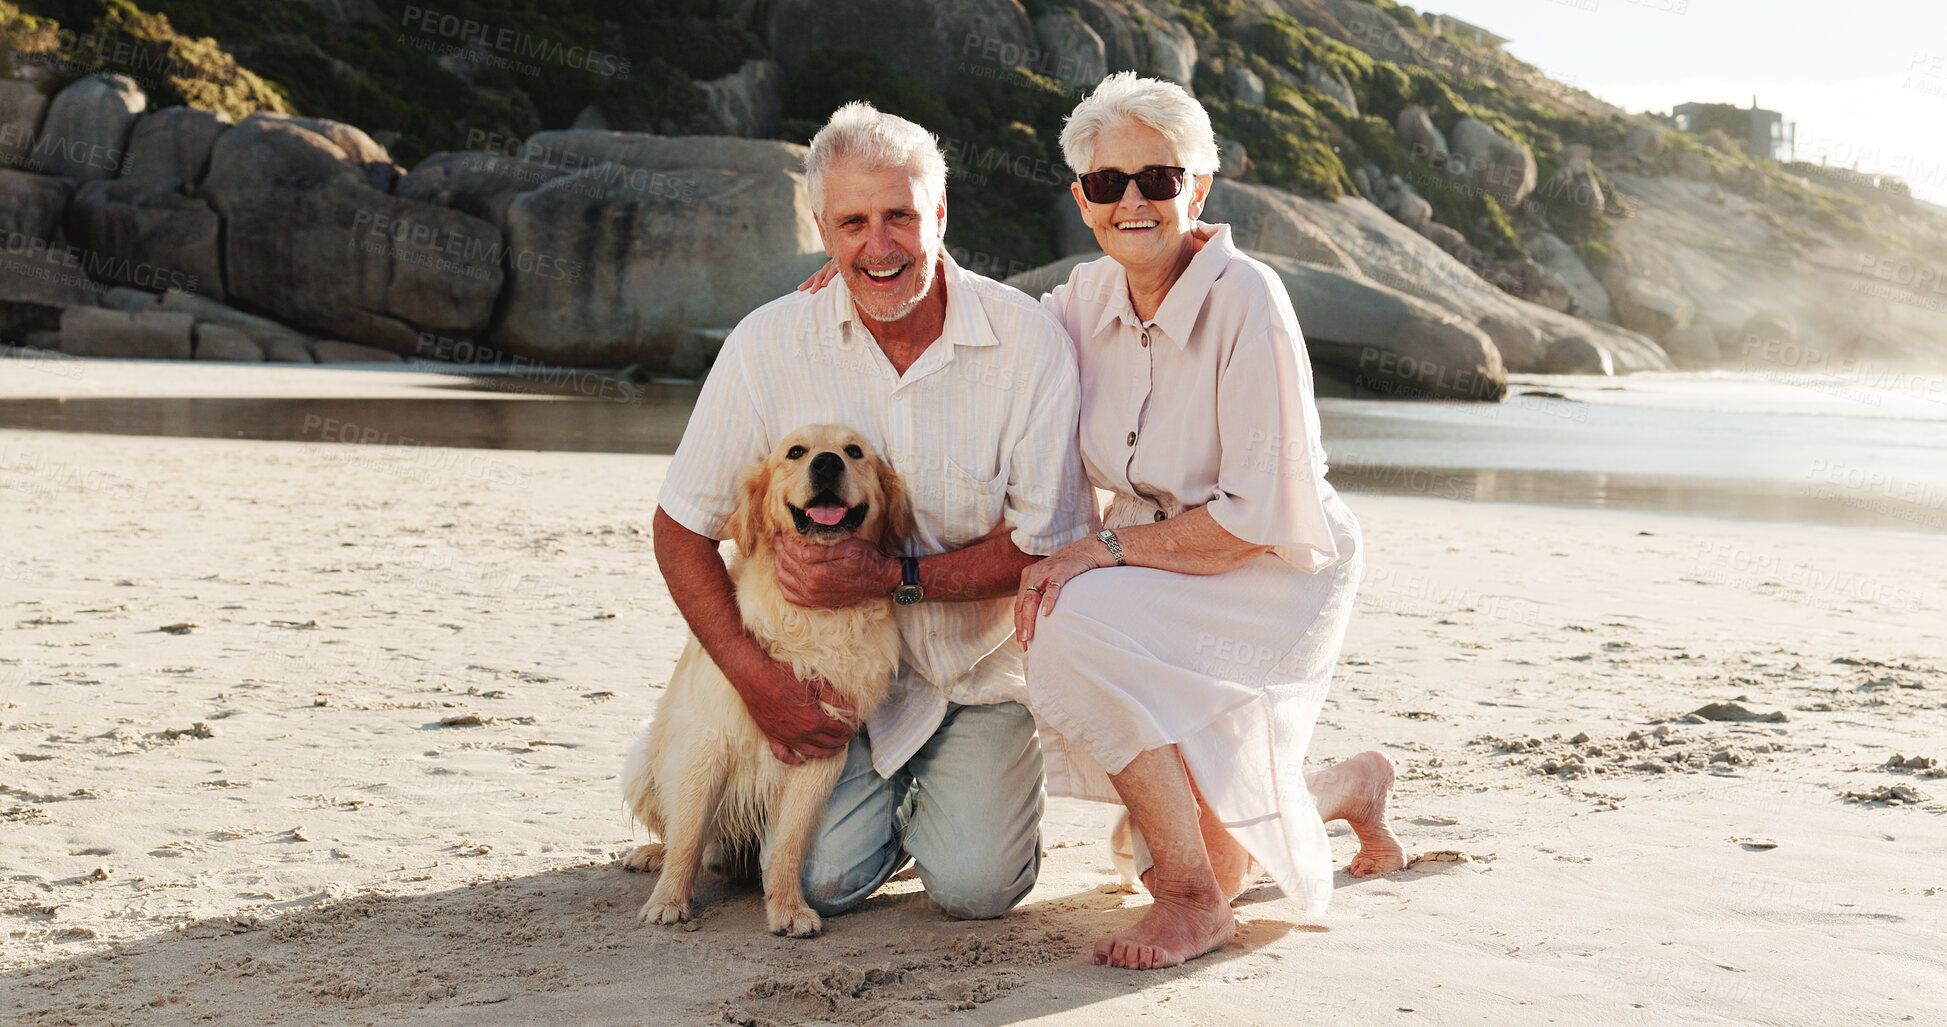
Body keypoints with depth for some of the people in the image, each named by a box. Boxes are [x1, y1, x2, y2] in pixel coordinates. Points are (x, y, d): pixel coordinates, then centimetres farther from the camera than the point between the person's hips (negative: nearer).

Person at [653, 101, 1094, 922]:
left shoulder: (1030, 341, -15)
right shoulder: (769, 345, -11)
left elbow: (1048, 543, -12)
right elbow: (680, 529, -4)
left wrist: (893, 577, -24)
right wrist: (757, 681, -13)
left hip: (985, 669, -1)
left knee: (974, 887, -16)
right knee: (821, 880, -13)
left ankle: (957, 788, 19)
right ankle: (894, 794, 21)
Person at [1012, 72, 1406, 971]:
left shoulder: (1247, 301, -22)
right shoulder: (1088, 297, -4)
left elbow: (1260, 516, -24)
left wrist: (1106, 549, -26)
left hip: (1273, 580, -7)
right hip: (1155, 576, 7)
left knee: (1080, 629, -33)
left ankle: (1196, 900, -21)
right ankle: (1350, 787, 40)